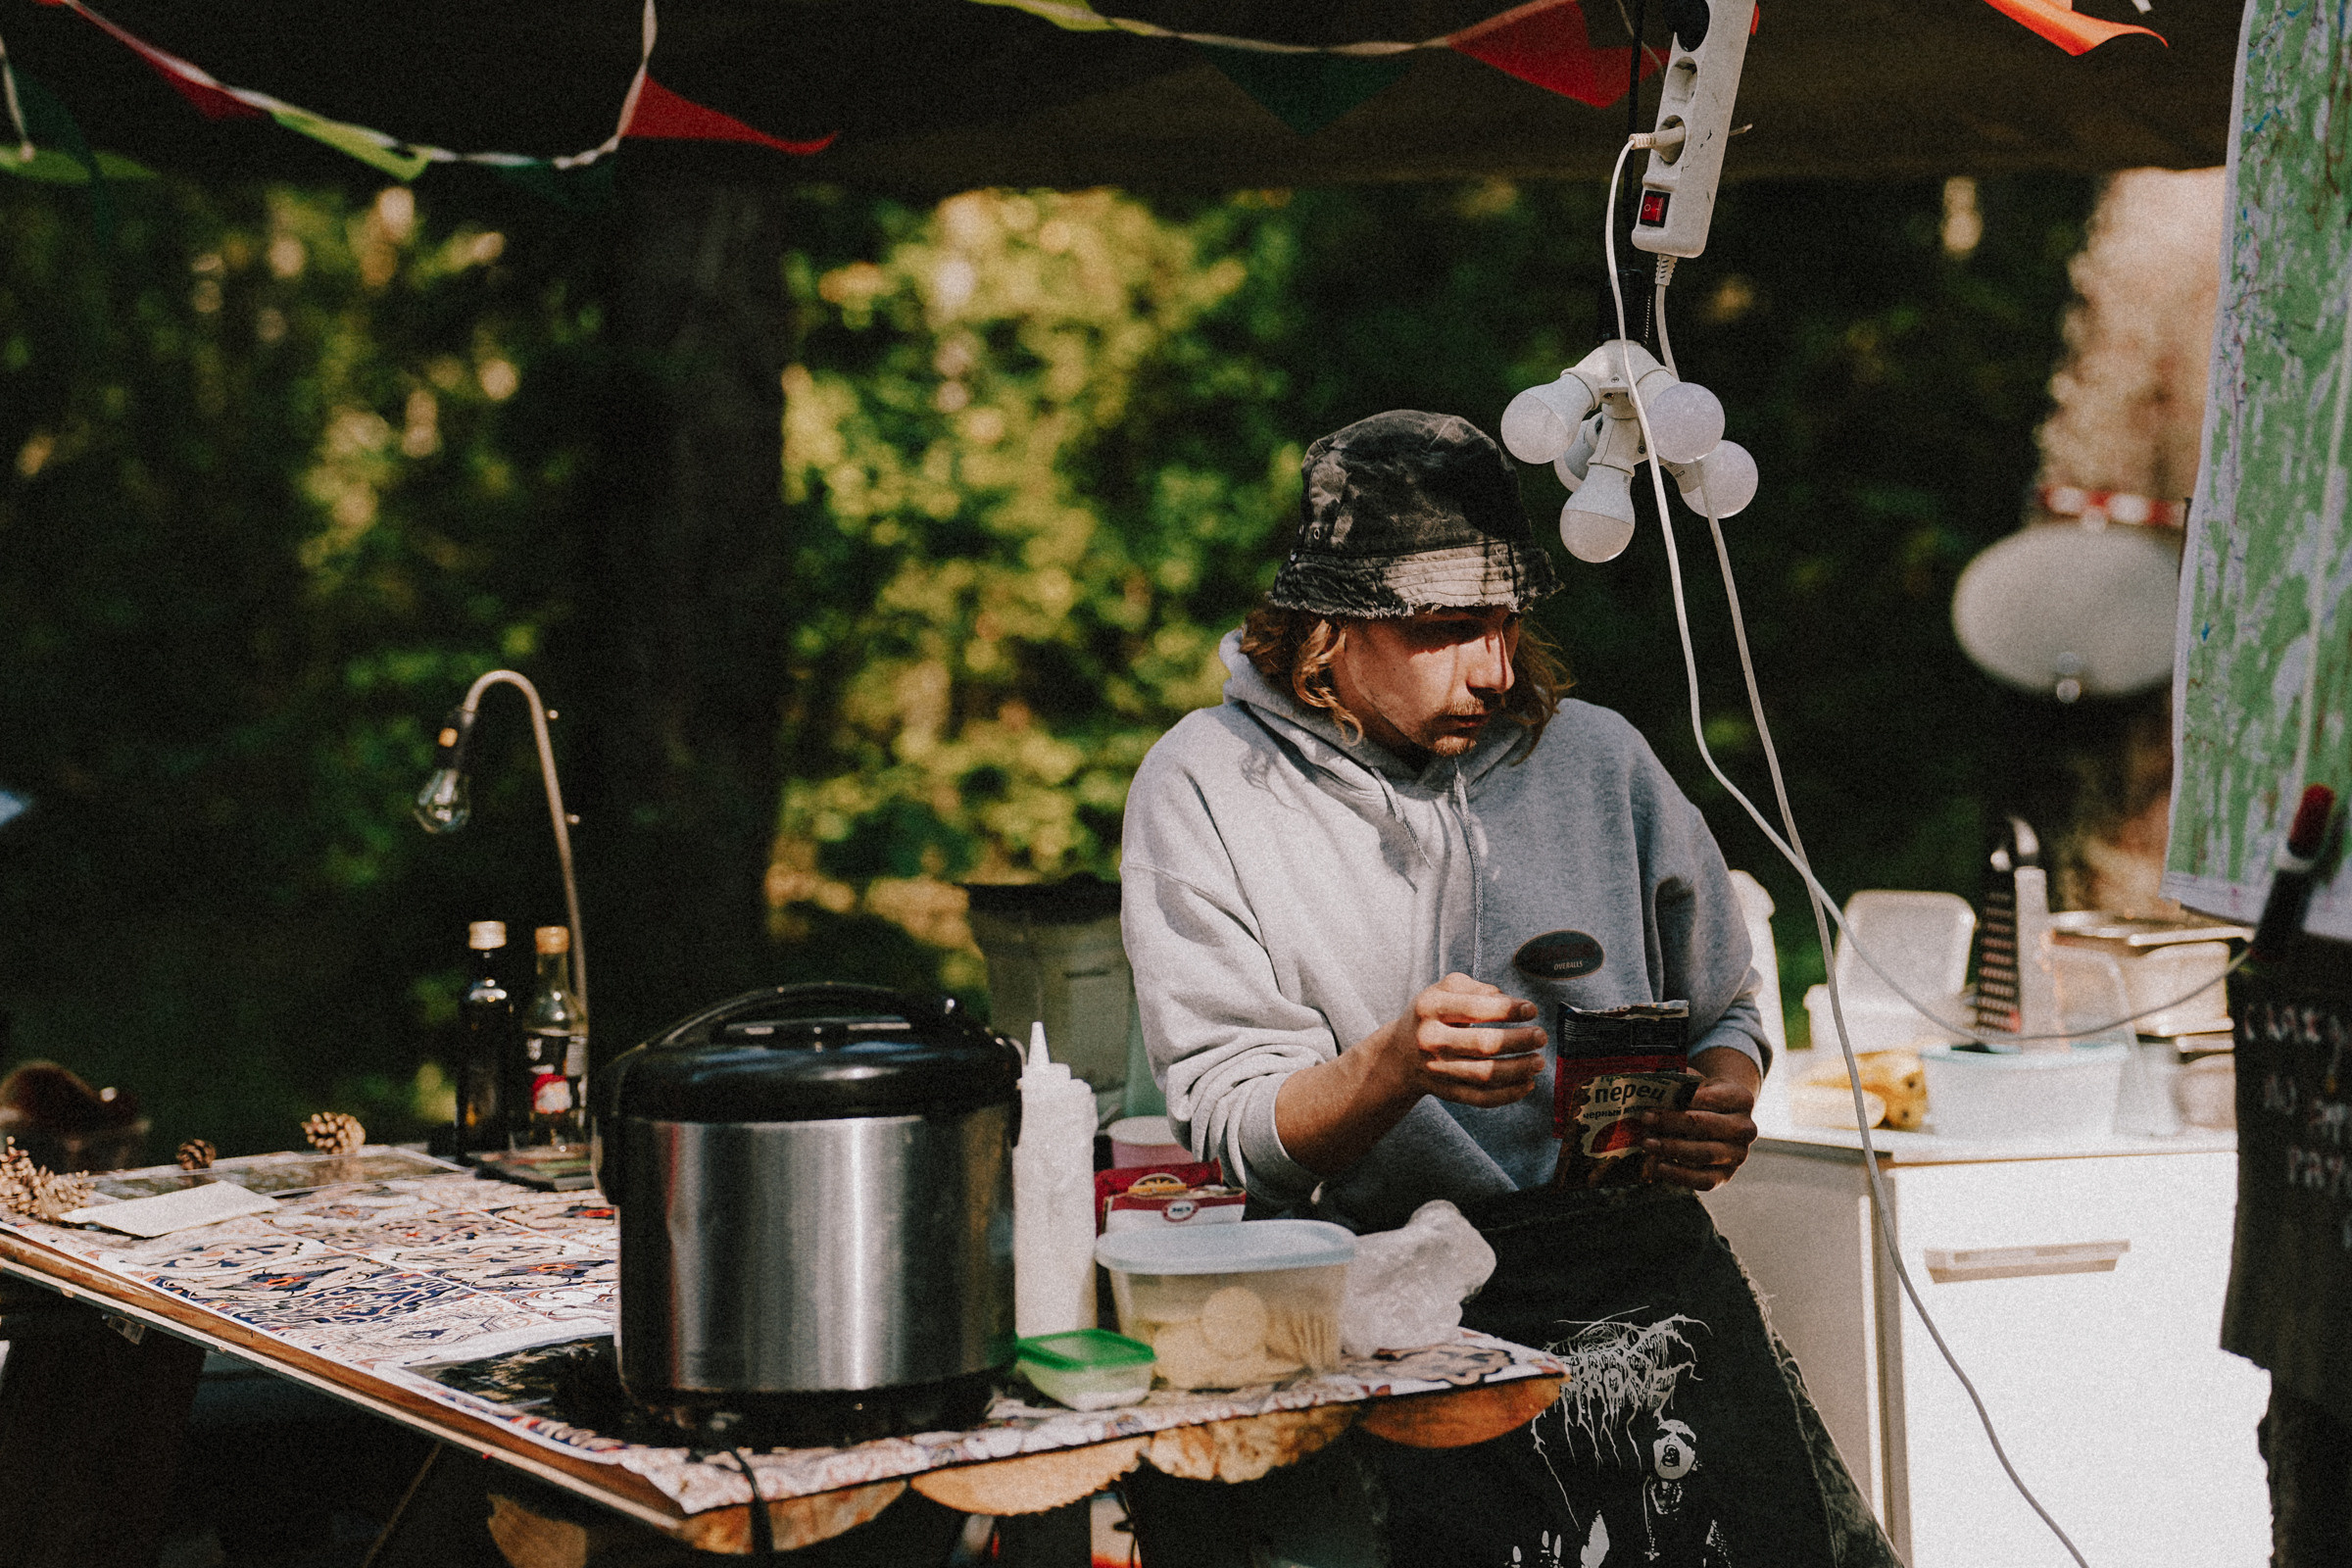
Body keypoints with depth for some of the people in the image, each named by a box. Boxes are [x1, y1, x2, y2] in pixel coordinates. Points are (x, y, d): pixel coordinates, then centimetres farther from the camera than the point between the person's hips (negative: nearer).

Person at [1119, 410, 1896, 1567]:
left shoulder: (1597, 756, 12)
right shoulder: (1203, 790, 2)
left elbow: (1724, 1016, 22)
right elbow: (1233, 1129, -4)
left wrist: (1720, 1107, -2)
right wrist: (1396, 1064, -23)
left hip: (1638, 1261, 3)